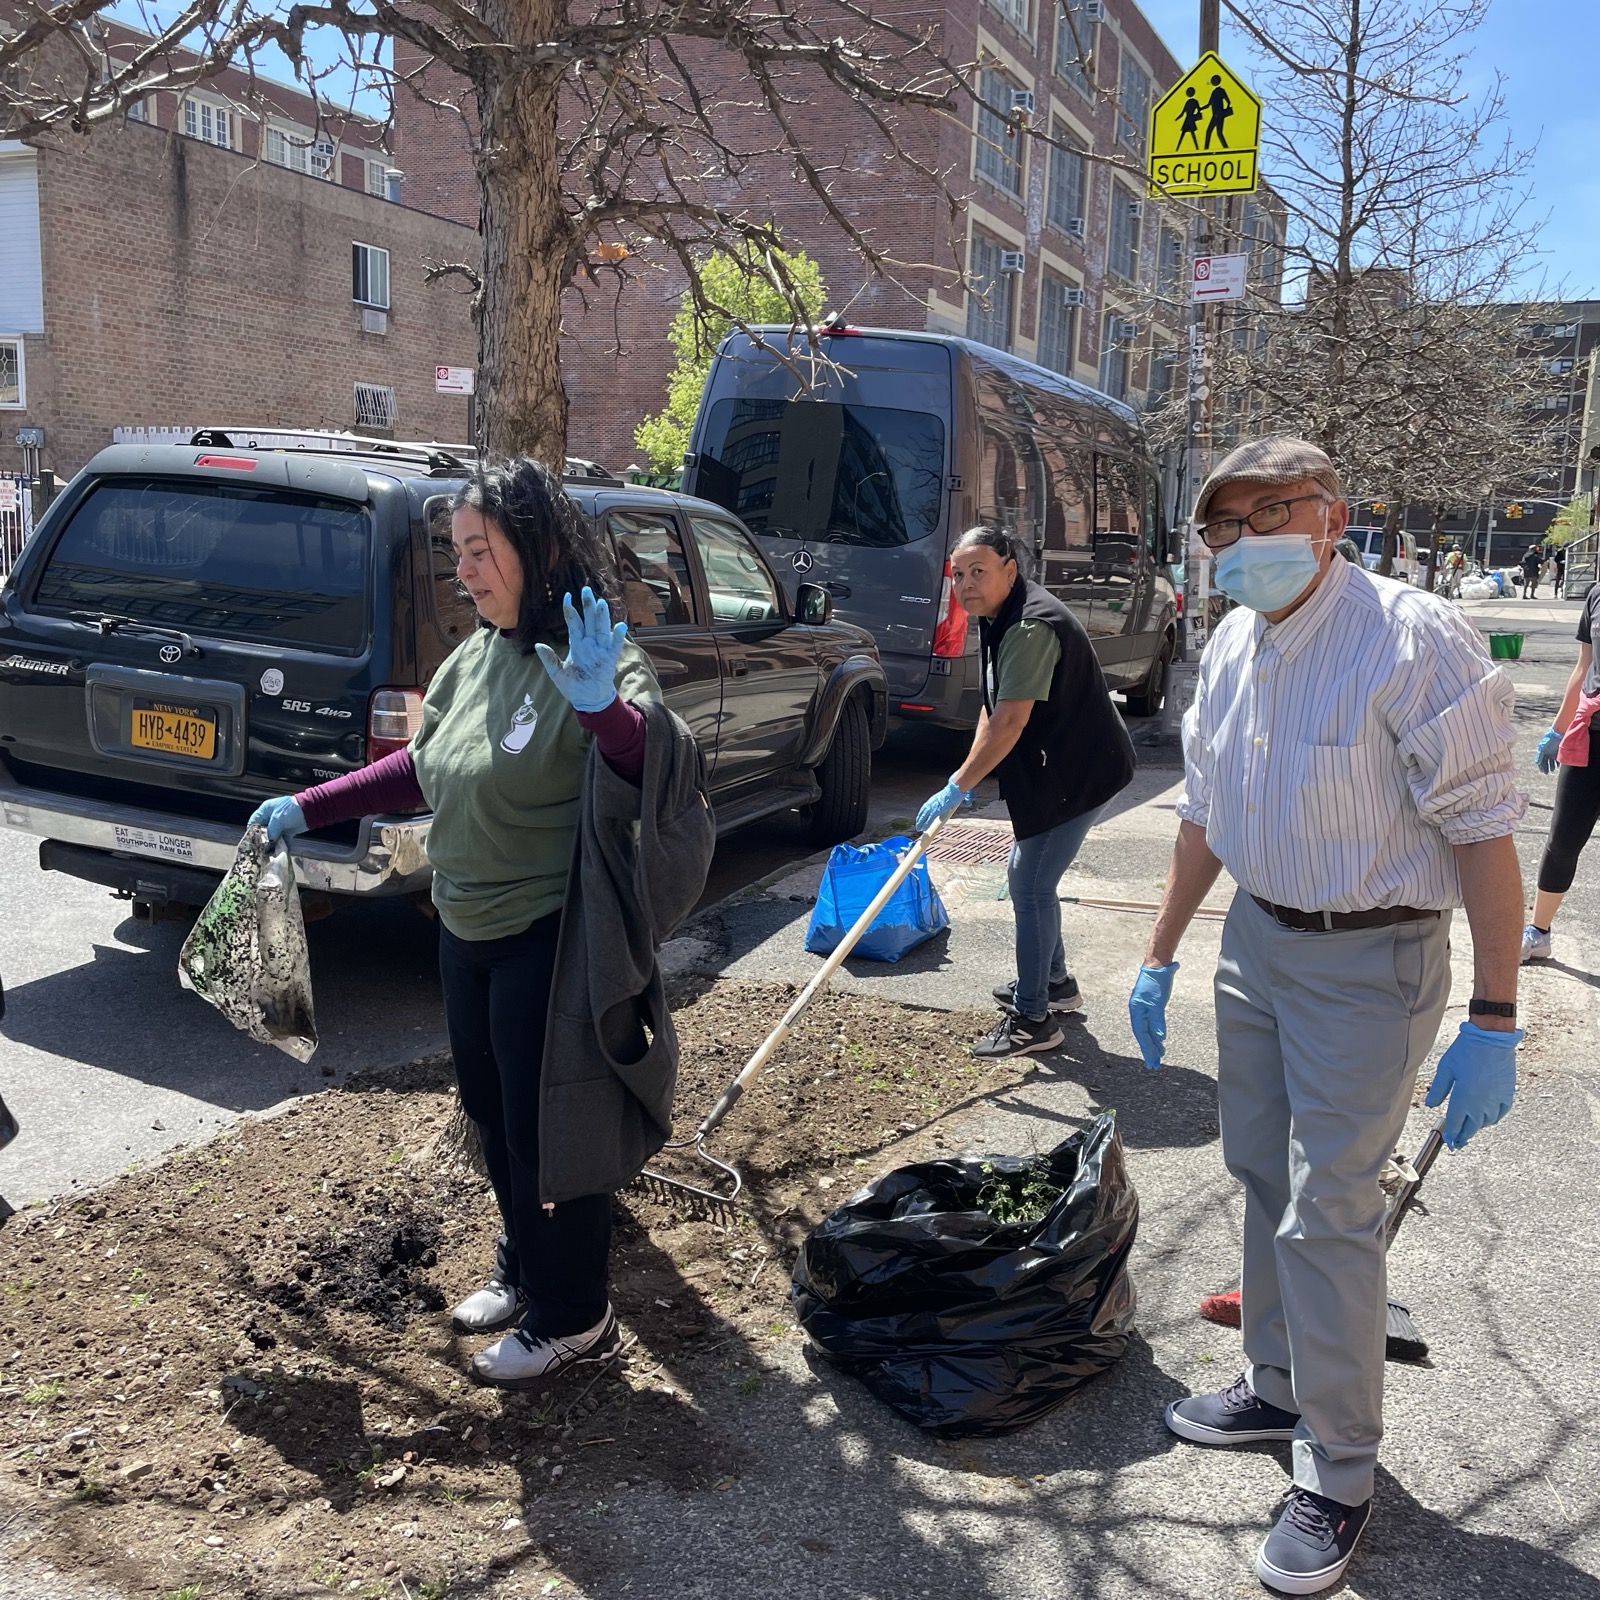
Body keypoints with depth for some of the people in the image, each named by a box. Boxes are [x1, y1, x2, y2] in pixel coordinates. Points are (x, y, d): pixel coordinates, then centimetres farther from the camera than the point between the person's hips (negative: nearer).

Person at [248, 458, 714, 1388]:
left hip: (552, 945, -8)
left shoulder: (596, 659, -18)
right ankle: (523, 1271, 42)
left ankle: (571, 1318, 24)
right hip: (469, 930, 8)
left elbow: (665, 765, -34)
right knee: (493, 1114, 21)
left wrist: (603, 706, -52)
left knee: (548, 1126, 4)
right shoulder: (477, 657, 6)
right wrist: (309, 808, 17)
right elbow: (423, 768, 18)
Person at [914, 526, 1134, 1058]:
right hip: (1058, 768, 11)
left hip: (1079, 771, -11)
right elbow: (993, 709, 14)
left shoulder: (1031, 627, -25)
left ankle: (1032, 1020, 1)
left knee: (1032, 886, -8)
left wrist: (957, 787, -26)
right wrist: (967, 774, 3)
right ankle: (1054, 981, 37)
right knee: (1024, 872, 19)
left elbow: (1010, 723, -30)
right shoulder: (999, 621, 9)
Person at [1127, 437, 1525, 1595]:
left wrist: (1494, 1021, -21)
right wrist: (1161, 956, 16)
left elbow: (1484, 831, -19)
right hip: (1256, 938, 7)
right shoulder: (1231, 648, 3)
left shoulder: (1414, 639, -20)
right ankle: (1278, 1387, 38)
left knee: (1329, 1211, -2)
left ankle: (1340, 1474, 17)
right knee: (1265, 1176, 17)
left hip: (1369, 960, -7)